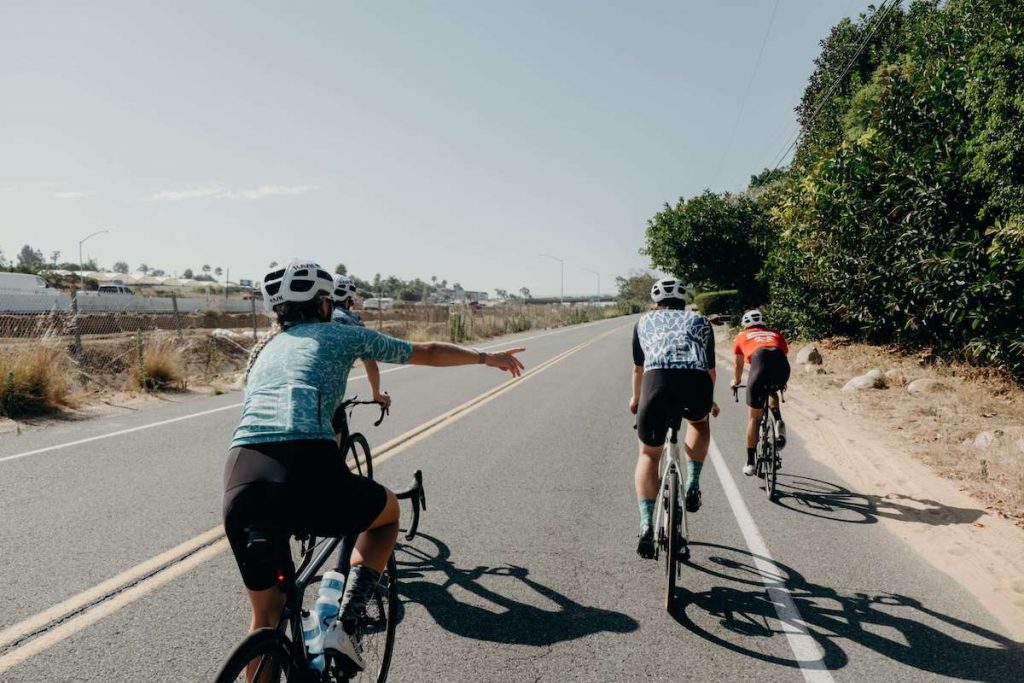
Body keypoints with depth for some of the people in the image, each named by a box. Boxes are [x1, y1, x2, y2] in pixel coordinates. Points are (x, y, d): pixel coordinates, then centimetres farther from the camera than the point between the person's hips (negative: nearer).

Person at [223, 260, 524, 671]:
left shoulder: (263, 351, 31)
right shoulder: (341, 334, 19)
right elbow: (428, 353, 28)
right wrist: (488, 358, 43)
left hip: (240, 483, 5)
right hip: (307, 471, -4)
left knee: (266, 615, 25)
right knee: (388, 511, 28)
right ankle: (344, 627, 12)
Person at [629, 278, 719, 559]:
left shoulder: (645, 321, 31)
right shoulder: (699, 320, 32)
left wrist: (636, 399, 58)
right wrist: (710, 401, 57)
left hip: (658, 380, -1)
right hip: (697, 383, 1)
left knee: (649, 454, 18)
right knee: (700, 422, 37)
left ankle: (646, 526, 4)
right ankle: (692, 487, 24)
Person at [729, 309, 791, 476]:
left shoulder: (742, 336, 30)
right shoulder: (776, 334, 35)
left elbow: (739, 365, 42)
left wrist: (735, 381, 62)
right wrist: (782, 382, 61)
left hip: (760, 364, -2)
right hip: (782, 365, 3)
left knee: (753, 417, 9)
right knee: (772, 392, 37)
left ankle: (750, 463, 12)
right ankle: (778, 422, 12)